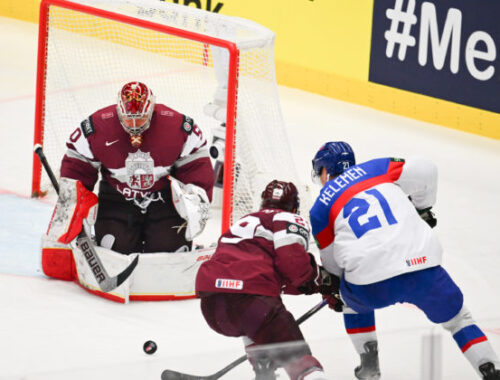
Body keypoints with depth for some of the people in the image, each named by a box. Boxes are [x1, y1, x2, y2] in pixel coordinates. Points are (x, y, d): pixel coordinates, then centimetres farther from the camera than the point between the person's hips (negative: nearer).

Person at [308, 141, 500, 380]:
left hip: (371, 287, -1)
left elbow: (333, 263, 24)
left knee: (353, 301, 35)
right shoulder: (375, 169, 16)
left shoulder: (320, 210, 16)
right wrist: (423, 207, 29)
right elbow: (423, 171, 9)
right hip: (423, 266, 1)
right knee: (456, 317, 22)